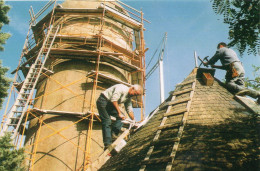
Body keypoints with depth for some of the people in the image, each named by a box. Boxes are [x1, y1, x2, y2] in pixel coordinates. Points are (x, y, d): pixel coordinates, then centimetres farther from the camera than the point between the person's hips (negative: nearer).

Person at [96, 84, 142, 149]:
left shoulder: (128, 98, 7)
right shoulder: (122, 88, -21)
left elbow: (129, 110, 12)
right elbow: (114, 100, -30)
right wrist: (119, 113, -30)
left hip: (110, 105, 9)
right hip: (103, 101, -9)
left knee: (121, 117, -3)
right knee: (107, 122, -17)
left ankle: (113, 134, -9)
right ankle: (107, 144, -20)